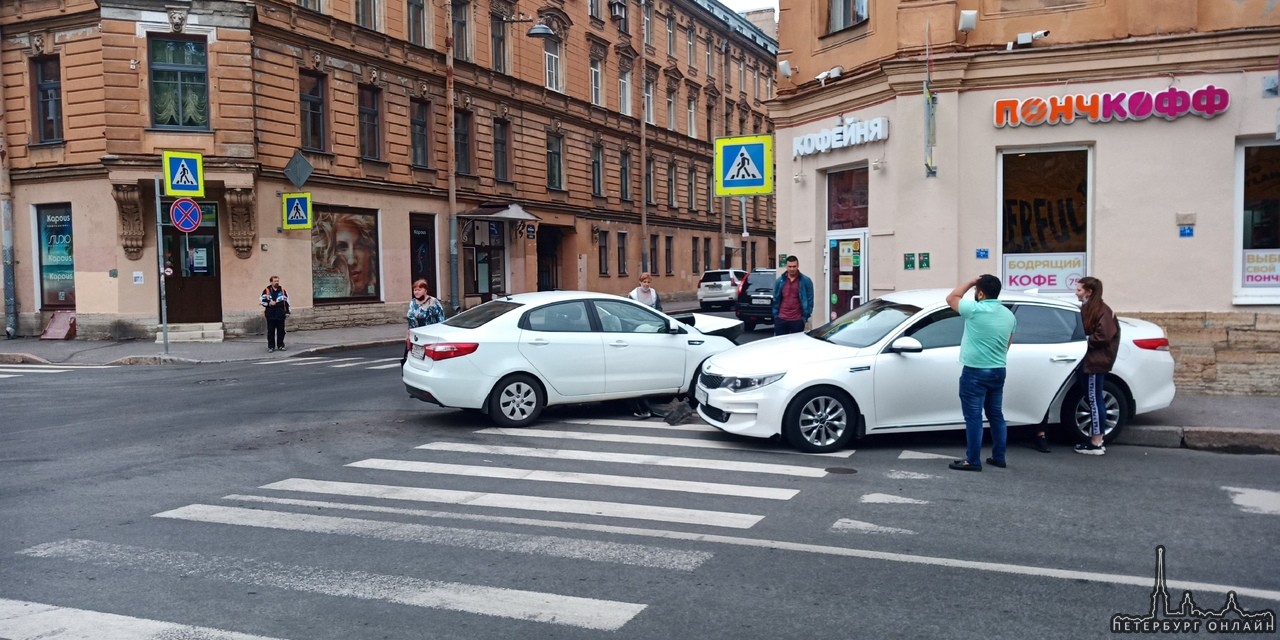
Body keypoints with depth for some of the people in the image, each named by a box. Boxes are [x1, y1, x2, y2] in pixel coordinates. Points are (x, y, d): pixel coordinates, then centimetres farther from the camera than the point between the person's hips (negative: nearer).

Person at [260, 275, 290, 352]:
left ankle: (280, 345, 17)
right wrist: (269, 303, -14)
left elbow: (286, 301, 8)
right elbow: (261, 300, 2)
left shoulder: (282, 290, 6)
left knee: (281, 330, 7)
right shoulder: (267, 291, 0)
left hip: (280, 314, 2)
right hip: (270, 315, -2)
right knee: (271, 331, 2)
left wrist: (287, 312, 4)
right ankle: (271, 346, 8)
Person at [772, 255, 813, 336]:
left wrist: (805, 317, -5)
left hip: (797, 320, -2)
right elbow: (775, 299, 11)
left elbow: (810, 300, 0)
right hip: (781, 320, 2)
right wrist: (775, 315, 5)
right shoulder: (779, 281, 6)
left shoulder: (806, 281, -2)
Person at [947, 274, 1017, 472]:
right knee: (996, 415, 15)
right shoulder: (1009, 315, 8)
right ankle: (998, 457, 21)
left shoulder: (975, 309, -16)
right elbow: (1008, 343, 17)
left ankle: (972, 461, -1)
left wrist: (970, 282, 5)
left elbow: (951, 298, -1)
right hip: (998, 371, 7)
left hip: (975, 372, -7)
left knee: (973, 417, -4)